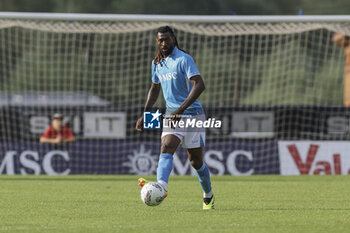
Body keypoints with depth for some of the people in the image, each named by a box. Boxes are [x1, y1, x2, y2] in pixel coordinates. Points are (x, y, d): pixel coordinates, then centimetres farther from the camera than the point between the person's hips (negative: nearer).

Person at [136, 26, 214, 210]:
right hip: (172, 114, 5)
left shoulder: (184, 59, -12)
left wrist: (180, 110, -28)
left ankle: (208, 195, 26)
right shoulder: (157, 63, 10)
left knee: (195, 160, 4)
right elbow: (154, 88, 26)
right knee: (166, 148, -21)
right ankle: (160, 186, -42)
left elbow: (199, 85, -22)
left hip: (192, 113, -5)